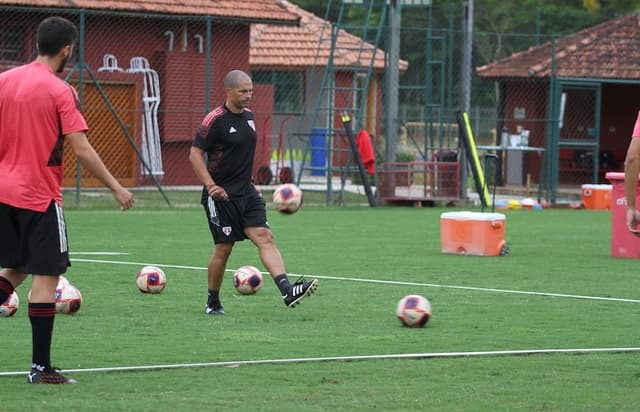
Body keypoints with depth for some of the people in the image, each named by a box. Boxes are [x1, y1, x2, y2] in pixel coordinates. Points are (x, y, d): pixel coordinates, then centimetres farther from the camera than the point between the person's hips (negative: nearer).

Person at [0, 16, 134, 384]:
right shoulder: (60, 92, -12)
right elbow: (82, 149, -15)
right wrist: (116, 188, -8)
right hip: (40, 197, -6)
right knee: (47, 276, 0)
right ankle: (41, 367, -1)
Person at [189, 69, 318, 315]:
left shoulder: (248, 116, 11)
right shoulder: (215, 120, -12)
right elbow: (195, 154, -13)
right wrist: (211, 186, -22)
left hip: (246, 193, 6)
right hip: (221, 195, -6)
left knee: (265, 237, -10)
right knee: (224, 248, -1)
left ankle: (287, 291, -23)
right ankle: (213, 303, 16)